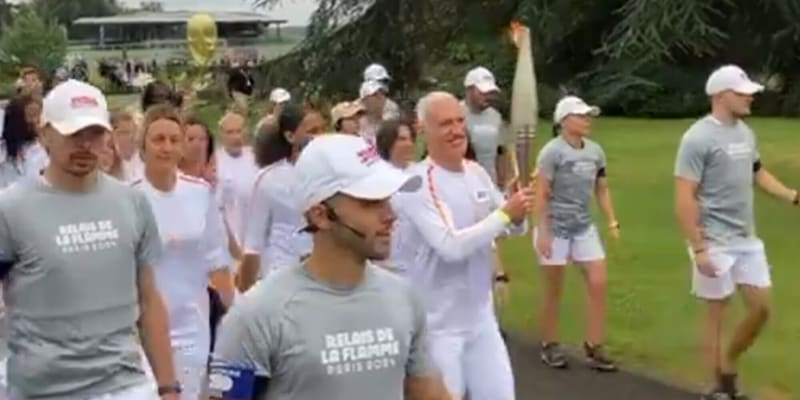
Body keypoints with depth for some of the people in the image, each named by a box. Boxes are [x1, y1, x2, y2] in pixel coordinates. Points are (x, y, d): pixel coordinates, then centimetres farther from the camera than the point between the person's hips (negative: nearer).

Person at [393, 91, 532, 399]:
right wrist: (505, 213, -25)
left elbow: (509, 226, 11)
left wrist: (517, 219, -12)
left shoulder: (477, 173, 4)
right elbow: (451, 246, -28)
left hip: (482, 317, 7)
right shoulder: (417, 184, -19)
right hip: (438, 325, -7)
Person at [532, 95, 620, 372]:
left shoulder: (595, 151, 4)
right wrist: (542, 232, -18)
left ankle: (594, 348, 8)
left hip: (584, 228, 5)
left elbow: (602, 190, 13)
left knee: (598, 284, -2)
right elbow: (540, 195, -15)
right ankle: (550, 346, 22)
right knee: (554, 290, 6)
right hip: (555, 228, -5)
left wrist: (612, 221, 4)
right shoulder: (552, 152, -14)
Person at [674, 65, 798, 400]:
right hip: (715, 244, -8)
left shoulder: (746, 133, 8)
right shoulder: (699, 138, -17)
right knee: (717, 313, 3)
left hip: (748, 240, 8)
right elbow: (684, 198, -19)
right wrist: (699, 249, -22)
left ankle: (728, 367, 29)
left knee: (761, 308, 9)